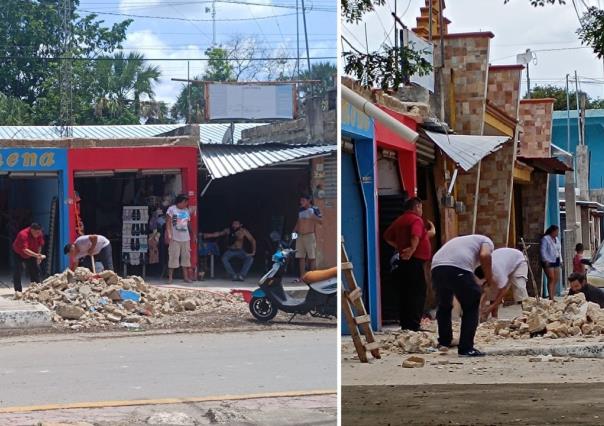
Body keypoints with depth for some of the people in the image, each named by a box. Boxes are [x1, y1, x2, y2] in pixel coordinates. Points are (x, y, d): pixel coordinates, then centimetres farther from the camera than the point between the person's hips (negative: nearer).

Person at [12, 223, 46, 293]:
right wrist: (36, 255, -55)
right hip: (19, 254, -6)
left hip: (31, 255, 6)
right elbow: (25, 249, -45)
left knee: (36, 270, 3)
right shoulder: (23, 234, -38)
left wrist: (39, 257, -6)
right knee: (18, 271, -12)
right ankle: (18, 291, -10)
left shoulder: (40, 234, -19)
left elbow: (39, 245, -3)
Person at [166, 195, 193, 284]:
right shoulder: (172, 209, -2)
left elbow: (188, 224, 15)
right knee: (173, 257, -6)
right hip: (175, 238, -5)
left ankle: (186, 277, 14)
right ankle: (170, 277, -2)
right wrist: (169, 235, -14)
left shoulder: (187, 211, 12)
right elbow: (168, 223, -5)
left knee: (186, 257, 7)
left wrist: (190, 236, 13)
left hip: (185, 238, 5)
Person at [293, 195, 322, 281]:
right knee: (301, 257, 4)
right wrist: (294, 231, 12)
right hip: (300, 236, 6)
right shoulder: (300, 210, 15)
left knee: (312, 257, -5)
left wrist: (313, 216, -23)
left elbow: (321, 221, -9)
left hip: (310, 235, -6)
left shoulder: (314, 209, -3)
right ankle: (302, 277, 6)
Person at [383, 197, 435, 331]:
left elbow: (387, 236, 20)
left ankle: (404, 324, 13)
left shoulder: (399, 220, 16)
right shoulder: (416, 220, -10)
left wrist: (399, 247, 14)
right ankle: (414, 325, -11)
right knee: (418, 292, -7)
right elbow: (415, 236, -28)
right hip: (414, 260, -9)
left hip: (403, 261, 9)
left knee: (405, 292, 11)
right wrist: (412, 250, -24)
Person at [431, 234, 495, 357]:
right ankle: (466, 348, 5)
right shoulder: (486, 241, 22)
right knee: (471, 307, 9)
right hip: (458, 268, -6)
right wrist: (489, 277, 12)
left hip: (436, 268, 6)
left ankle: (444, 342, 38)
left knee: (444, 305, 28)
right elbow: (485, 255, -3)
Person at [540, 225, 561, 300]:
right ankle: (551, 298, -17)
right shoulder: (545, 239, -7)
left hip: (556, 261, 8)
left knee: (556, 279, 4)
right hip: (548, 262, -8)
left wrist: (560, 260, 14)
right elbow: (543, 251, -12)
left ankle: (553, 296, 8)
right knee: (551, 279, -14)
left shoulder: (556, 239, 17)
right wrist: (545, 260, -18)